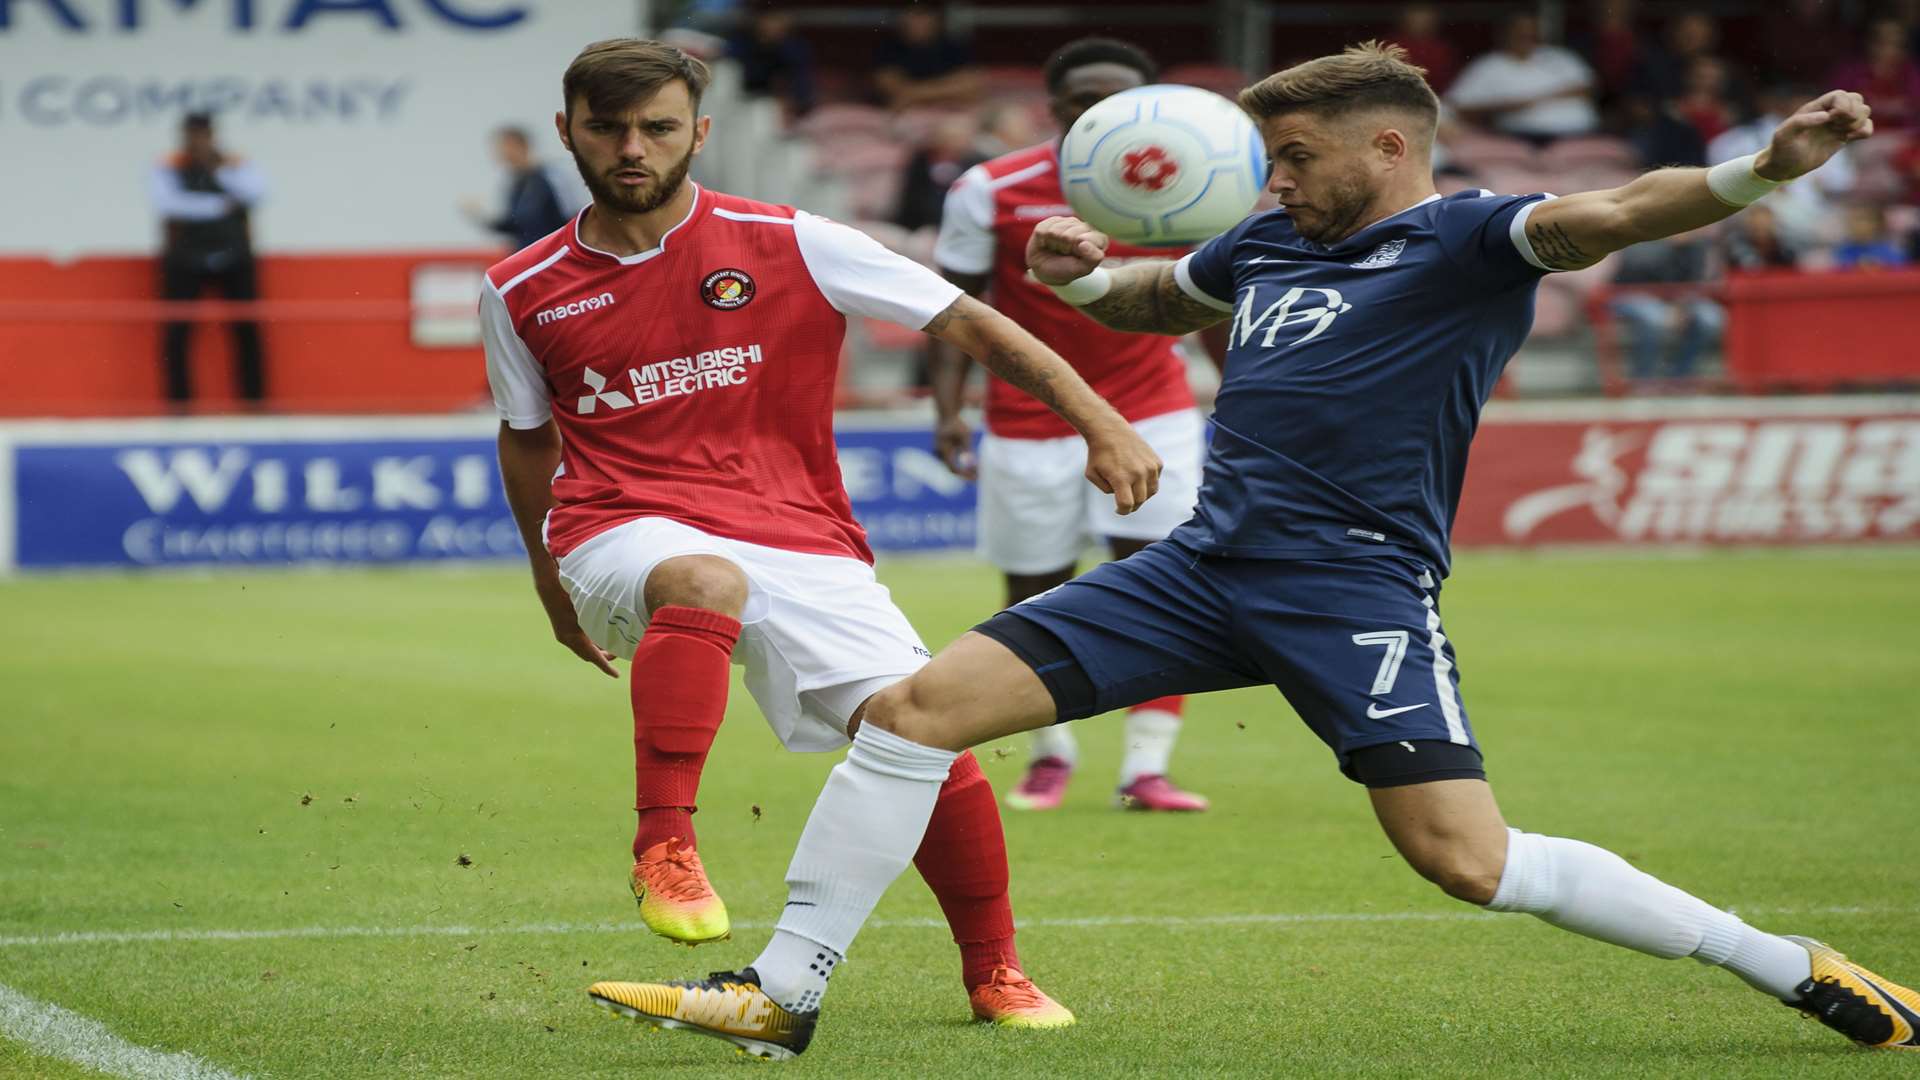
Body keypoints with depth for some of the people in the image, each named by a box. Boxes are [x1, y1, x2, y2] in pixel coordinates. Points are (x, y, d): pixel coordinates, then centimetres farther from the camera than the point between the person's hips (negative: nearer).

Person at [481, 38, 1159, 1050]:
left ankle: (994, 974, 7)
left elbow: (968, 323, 1)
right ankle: (662, 846, -38)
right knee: (703, 580, -39)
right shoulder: (521, 293, 7)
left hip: (799, 537, 1)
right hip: (623, 528, -1)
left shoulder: (789, 245, 0)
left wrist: (1102, 426, -6)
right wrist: (550, 577, 32)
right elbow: (527, 436, 25)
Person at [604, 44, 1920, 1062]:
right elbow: (1158, 300, 37)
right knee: (916, 709, 0)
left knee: (1468, 860, -18)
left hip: (1357, 590, -7)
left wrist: (1765, 167, -44)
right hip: (1207, 563, 7)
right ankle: (782, 991, 9)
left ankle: (1789, 967, 0)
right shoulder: (1272, 241, 16)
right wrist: (1085, 276, 12)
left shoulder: (1466, 240, -6)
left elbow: (1613, 212, -25)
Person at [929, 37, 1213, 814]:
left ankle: (1146, 767, -8)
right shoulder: (990, 194, -9)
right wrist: (948, 408, -14)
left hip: (1152, 415, 1)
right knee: (1033, 597, 6)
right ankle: (1051, 751, 28)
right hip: (1030, 423, -1)